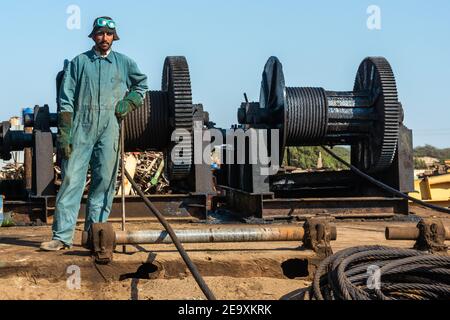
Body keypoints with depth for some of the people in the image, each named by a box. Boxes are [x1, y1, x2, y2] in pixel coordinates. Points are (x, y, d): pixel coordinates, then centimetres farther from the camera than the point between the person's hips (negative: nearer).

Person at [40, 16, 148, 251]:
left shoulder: (123, 63, 14)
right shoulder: (79, 62, 9)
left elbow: (142, 84, 30)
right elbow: (66, 100, 5)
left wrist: (129, 103, 11)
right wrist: (64, 133, -4)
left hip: (110, 129, 2)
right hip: (82, 127, -2)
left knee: (105, 183, 2)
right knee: (72, 179, -7)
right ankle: (62, 236, -5)